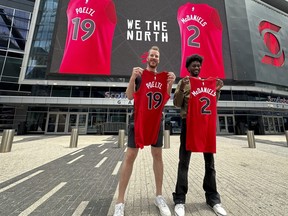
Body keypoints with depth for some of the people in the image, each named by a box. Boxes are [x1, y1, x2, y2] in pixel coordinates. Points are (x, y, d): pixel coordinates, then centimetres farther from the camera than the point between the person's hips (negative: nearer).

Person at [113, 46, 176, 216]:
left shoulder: (163, 76, 15)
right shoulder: (139, 74, 6)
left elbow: (166, 99, 3)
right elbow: (130, 96, -6)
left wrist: (171, 83, -12)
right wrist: (132, 77, -20)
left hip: (156, 119, 4)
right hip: (138, 118, -3)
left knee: (158, 155, 8)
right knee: (130, 156, -3)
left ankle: (159, 196, 26)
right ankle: (120, 202, 12)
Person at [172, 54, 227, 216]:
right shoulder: (183, 82, 9)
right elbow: (177, 103, -1)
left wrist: (217, 90, 1)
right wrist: (181, 89, -15)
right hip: (188, 123, -3)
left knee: (210, 160, 9)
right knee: (184, 161, 0)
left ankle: (213, 197, 26)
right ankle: (180, 199, 11)